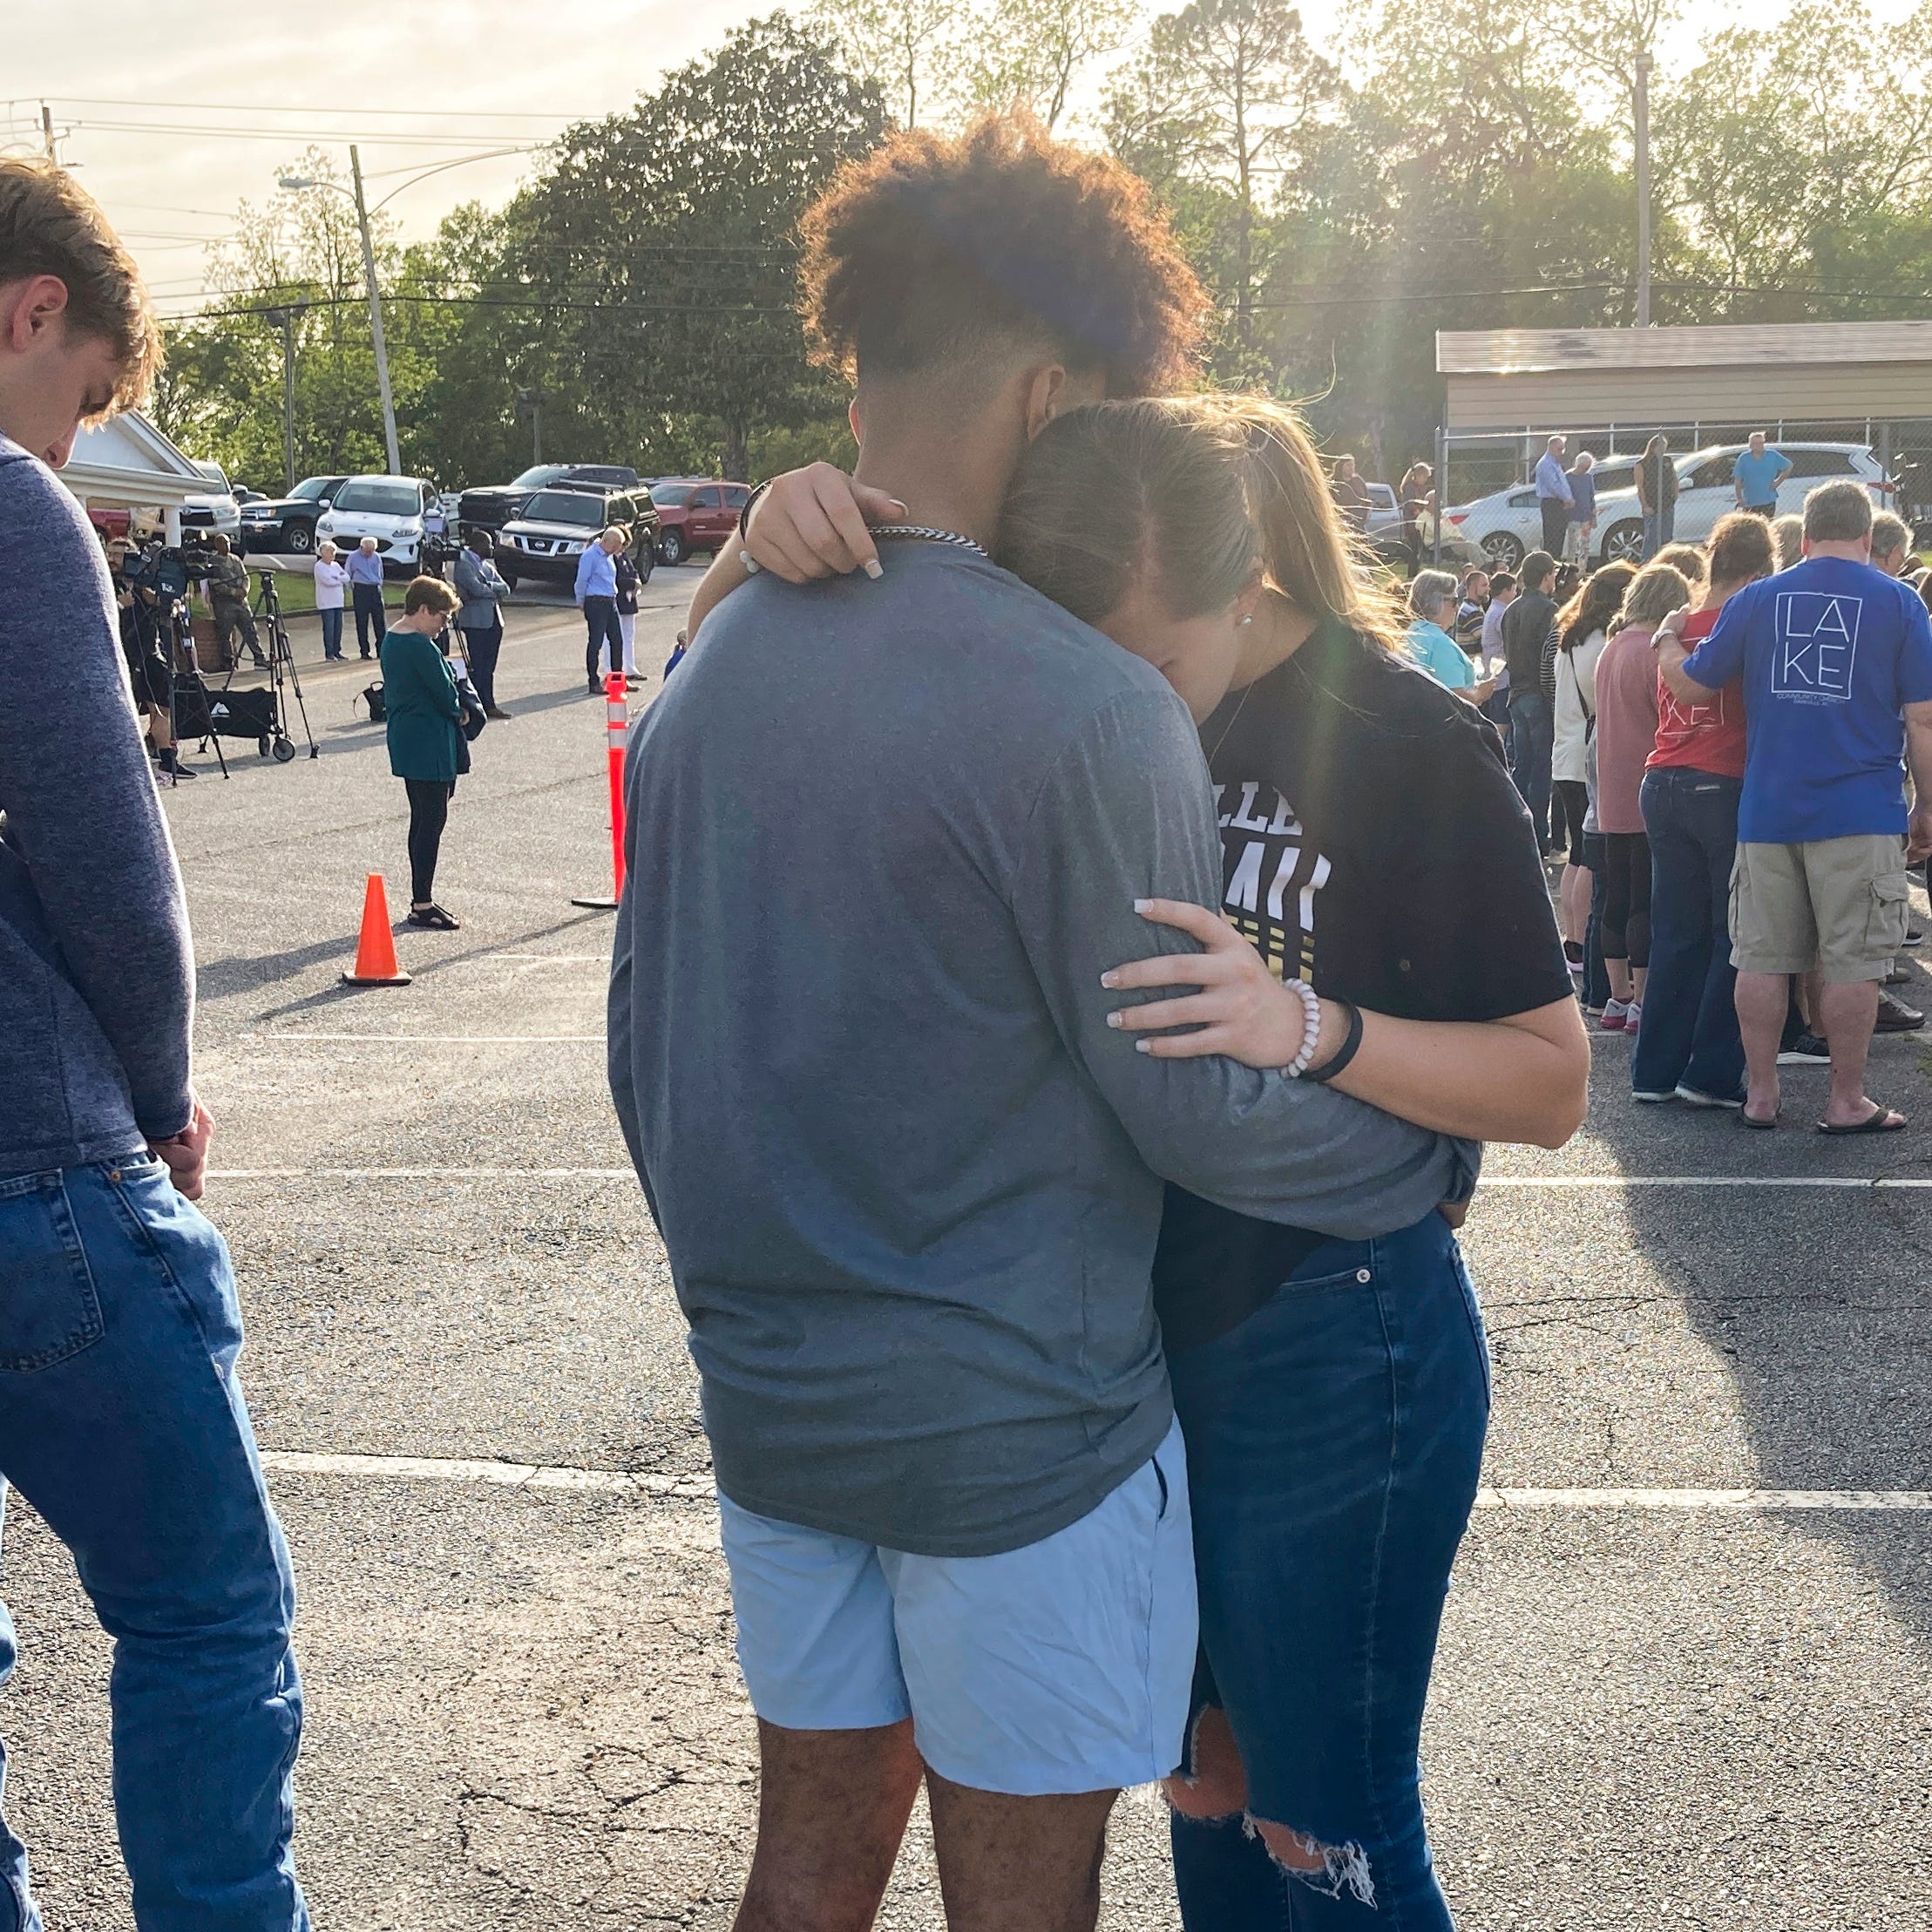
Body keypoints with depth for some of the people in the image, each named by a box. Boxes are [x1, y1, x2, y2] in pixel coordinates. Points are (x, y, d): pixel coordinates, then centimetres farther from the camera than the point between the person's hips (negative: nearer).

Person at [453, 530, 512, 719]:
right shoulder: (464, 564, -7)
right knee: (477, 666, -5)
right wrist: (496, 590, -1)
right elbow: (477, 588, -18)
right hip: (476, 621, -8)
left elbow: (505, 589, 10)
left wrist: (488, 587, -7)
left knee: (489, 666, 8)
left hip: (493, 620, 8)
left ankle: (489, 705, 11)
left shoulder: (487, 566, 19)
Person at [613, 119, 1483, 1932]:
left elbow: (644, 1056, 8)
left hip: (771, 1403, 7)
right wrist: (1434, 1158, 1)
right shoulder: (1080, 707, -21)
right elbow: (1194, 1106, -16)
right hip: (1017, 1428, -6)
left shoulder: (702, 677, 1)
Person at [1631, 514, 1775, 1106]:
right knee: (1735, 938, 2)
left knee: (1675, 935, 11)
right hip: (1726, 787, -6)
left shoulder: (1678, 625, 10)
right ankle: (1714, 1074, 1)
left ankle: (1656, 1070, 11)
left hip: (1663, 785, 6)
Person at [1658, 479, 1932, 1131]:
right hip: (1860, 812, -2)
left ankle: (1760, 1095, 15)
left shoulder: (1755, 600, 5)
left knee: (1763, 957, 9)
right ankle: (1847, 1103, 10)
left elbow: (1689, 686, 9)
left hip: (1768, 811, 3)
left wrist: (1666, 644, 30)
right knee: (1852, 962, 4)